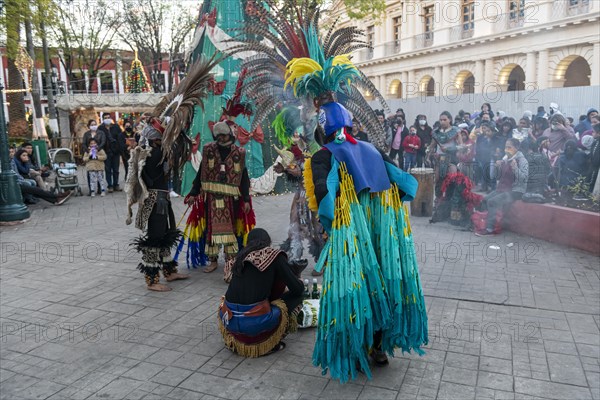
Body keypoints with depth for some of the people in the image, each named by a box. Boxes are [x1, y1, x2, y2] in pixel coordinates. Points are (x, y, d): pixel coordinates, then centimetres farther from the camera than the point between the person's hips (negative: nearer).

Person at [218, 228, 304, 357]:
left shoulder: (240, 257, 14)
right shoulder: (274, 256, 1)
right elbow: (298, 288, 1)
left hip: (229, 320, 6)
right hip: (255, 322, -5)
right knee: (296, 297, 13)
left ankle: (236, 339, 23)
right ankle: (271, 343, 8)